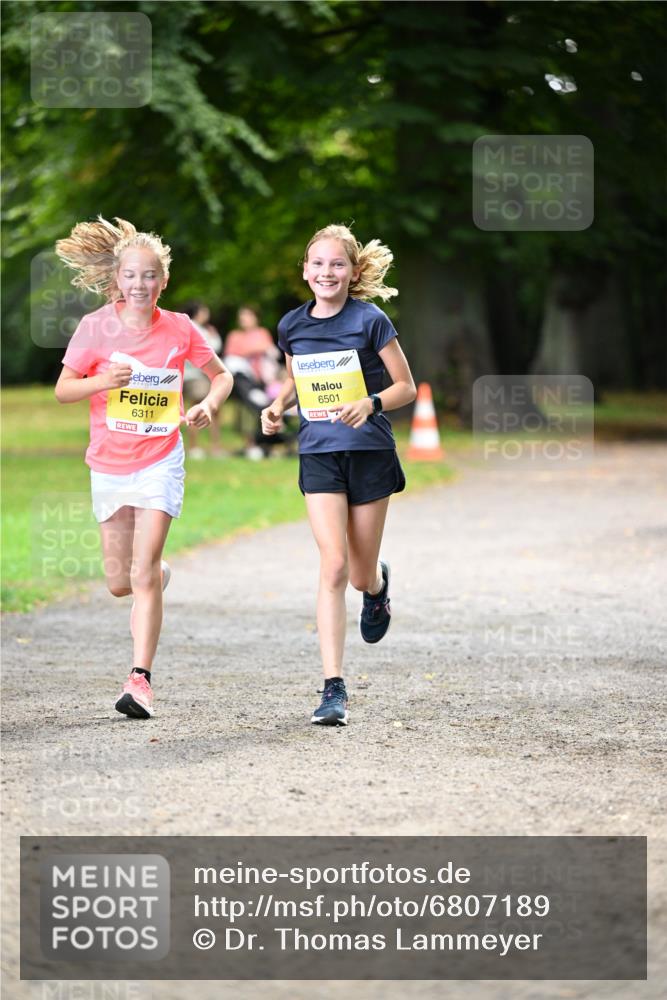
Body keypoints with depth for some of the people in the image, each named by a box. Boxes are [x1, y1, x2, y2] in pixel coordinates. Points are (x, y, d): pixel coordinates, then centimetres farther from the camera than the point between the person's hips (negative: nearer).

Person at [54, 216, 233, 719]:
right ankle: (159, 575, 45)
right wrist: (103, 381, -22)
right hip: (108, 465, 2)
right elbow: (63, 390, -3)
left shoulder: (180, 329, -4)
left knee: (143, 574, -14)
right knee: (120, 582, 9)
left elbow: (222, 375, 10)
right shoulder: (96, 326, -6)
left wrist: (208, 405, -11)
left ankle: (141, 679, -11)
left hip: (160, 461, -2)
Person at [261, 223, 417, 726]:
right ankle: (334, 689, -13)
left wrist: (371, 403, -22)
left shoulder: (370, 321, -7)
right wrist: (278, 406, 2)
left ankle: (379, 584, 48)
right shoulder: (293, 326, 5)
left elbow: (406, 387, -3)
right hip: (319, 454, 2)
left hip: (370, 452, -2)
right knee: (334, 566, -13)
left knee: (361, 574, 6)